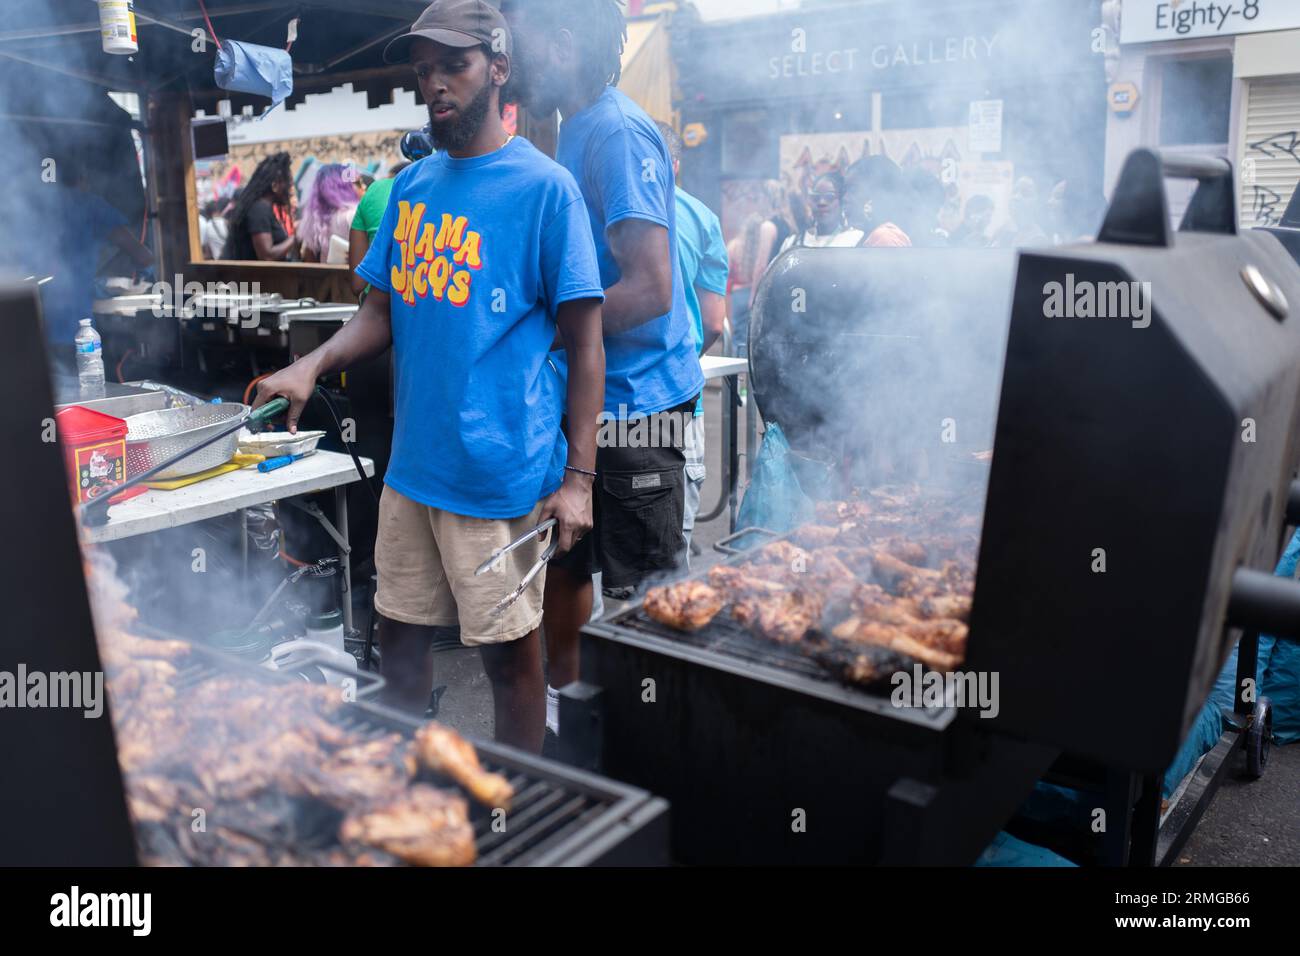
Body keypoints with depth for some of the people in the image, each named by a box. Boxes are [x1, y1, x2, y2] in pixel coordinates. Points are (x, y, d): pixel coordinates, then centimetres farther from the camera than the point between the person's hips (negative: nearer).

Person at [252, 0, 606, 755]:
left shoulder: (544, 187, -7)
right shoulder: (412, 186, 11)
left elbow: (585, 339, -9)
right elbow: (383, 312, 14)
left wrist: (578, 478, -15)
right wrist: (313, 366, -6)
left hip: (502, 468, -6)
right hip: (414, 464, 6)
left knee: (511, 652, 8)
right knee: (400, 636, 17)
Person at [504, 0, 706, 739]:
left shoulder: (617, 132, -16)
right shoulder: (577, 130, 14)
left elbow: (649, 289, -24)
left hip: (633, 399, -10)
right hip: (583, 400, 10)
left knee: (640, 594, 3)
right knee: (564, 562, 20)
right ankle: (562, 703, 38)